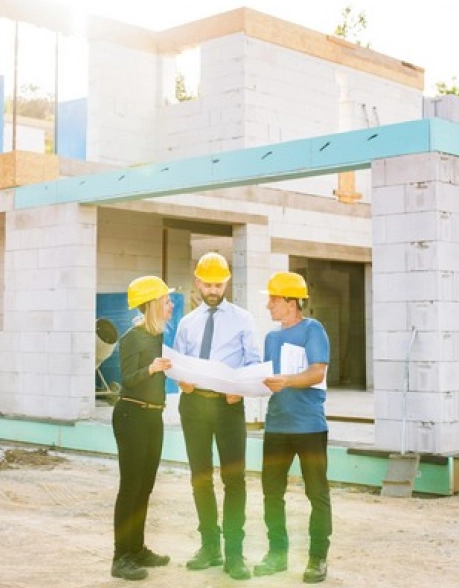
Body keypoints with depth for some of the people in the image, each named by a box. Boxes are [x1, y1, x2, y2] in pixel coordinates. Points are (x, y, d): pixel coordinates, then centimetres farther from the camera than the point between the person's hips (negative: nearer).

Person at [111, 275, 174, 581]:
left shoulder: (159, 336, 10)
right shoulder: (133, 338, -13)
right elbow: (127, 379, -22)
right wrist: (150, 369, -35)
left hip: (154, 416, 8)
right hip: (132, 415, -8)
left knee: (145, 486, 12)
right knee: (130, 486, -7)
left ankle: (137, 549, 21)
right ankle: (122, 558, -2)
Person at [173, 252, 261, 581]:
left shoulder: (242, 319, 4)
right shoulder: (187, 323, 13)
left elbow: (254, 362, 0)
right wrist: (181, 380, -11)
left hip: (229, 403, -3)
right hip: (194, 403, 3)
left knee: (234, 477, -3)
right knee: (201, 477, 10)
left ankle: (234, 551, 5)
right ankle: (210, 545, 24)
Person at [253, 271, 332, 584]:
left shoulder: (312, 329, -7)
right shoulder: (272, 337, 14)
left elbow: (318, 372, -17)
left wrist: (287, 380, -31)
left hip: (309, 426, -7)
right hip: (276, 425, 7)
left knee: (317, 493, 2)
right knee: (272, 491, 9)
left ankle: (318, 557, 11)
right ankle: (277, 552, 21)